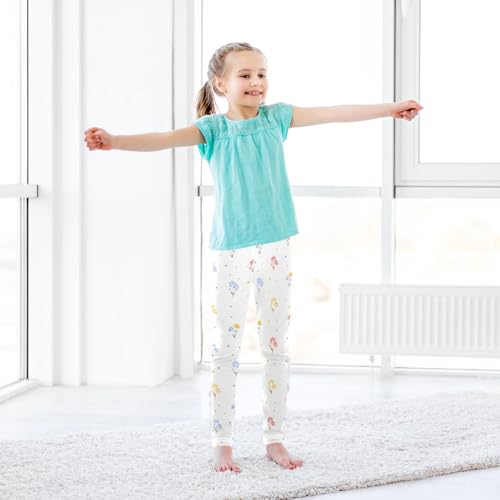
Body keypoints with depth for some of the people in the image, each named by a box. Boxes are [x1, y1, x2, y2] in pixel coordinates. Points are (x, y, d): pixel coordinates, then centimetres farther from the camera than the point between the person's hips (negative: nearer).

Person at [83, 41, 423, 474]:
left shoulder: (275, 117, 6)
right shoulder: (214, 128, -3)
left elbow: (332, 113, 8)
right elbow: (166, 139, -17)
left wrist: (389, 109, 10)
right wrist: (114, 141, -34)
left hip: (276, 247, 3)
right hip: (231, 250, -3)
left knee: (277, 345, 9)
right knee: (227, 349, 3)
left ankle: (275, 439, 19)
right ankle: (223, 443, 12)